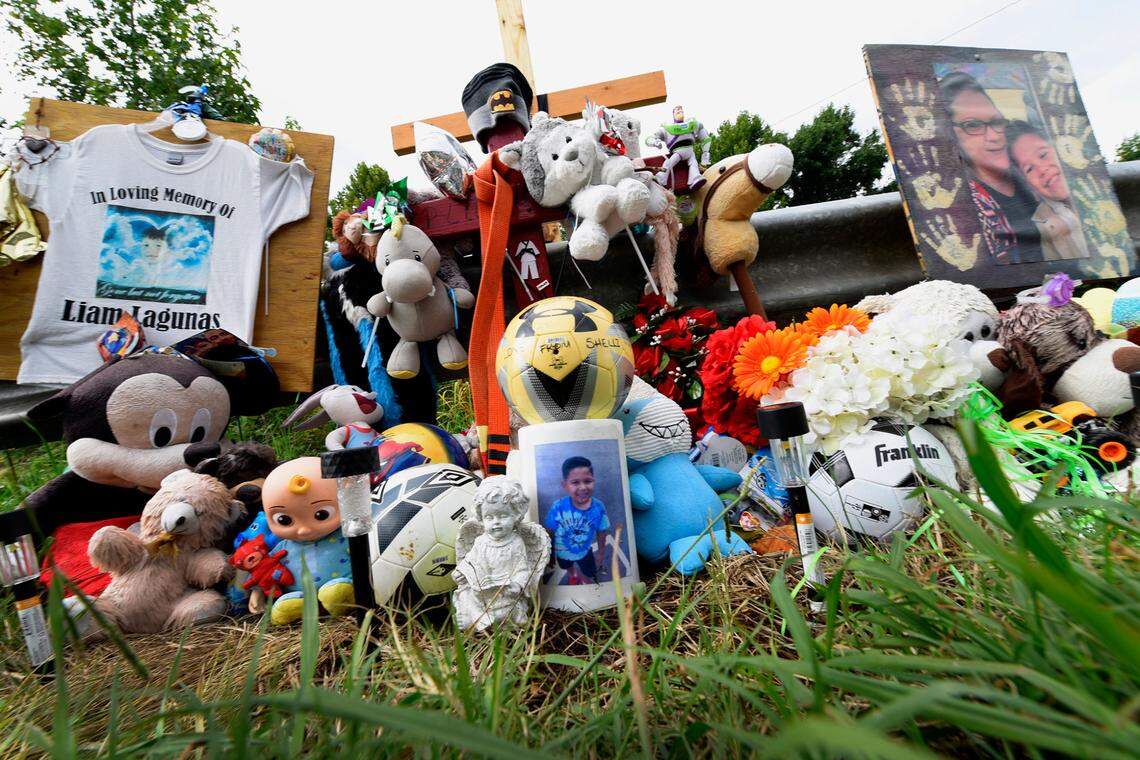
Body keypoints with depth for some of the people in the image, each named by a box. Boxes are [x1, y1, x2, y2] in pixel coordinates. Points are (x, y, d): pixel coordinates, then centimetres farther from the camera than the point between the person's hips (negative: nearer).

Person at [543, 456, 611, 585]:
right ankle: (572, 575, 69)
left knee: (590, 574, 27)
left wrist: (601, 553, 1)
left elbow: (601, 532, -13)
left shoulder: (598, 508, -31)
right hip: (563, 552, 0)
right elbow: (549, 532, -19)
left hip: (584, 551, 0)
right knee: (568, 567, 33)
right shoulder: (558, 507, -36)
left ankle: (582, 578, 62)